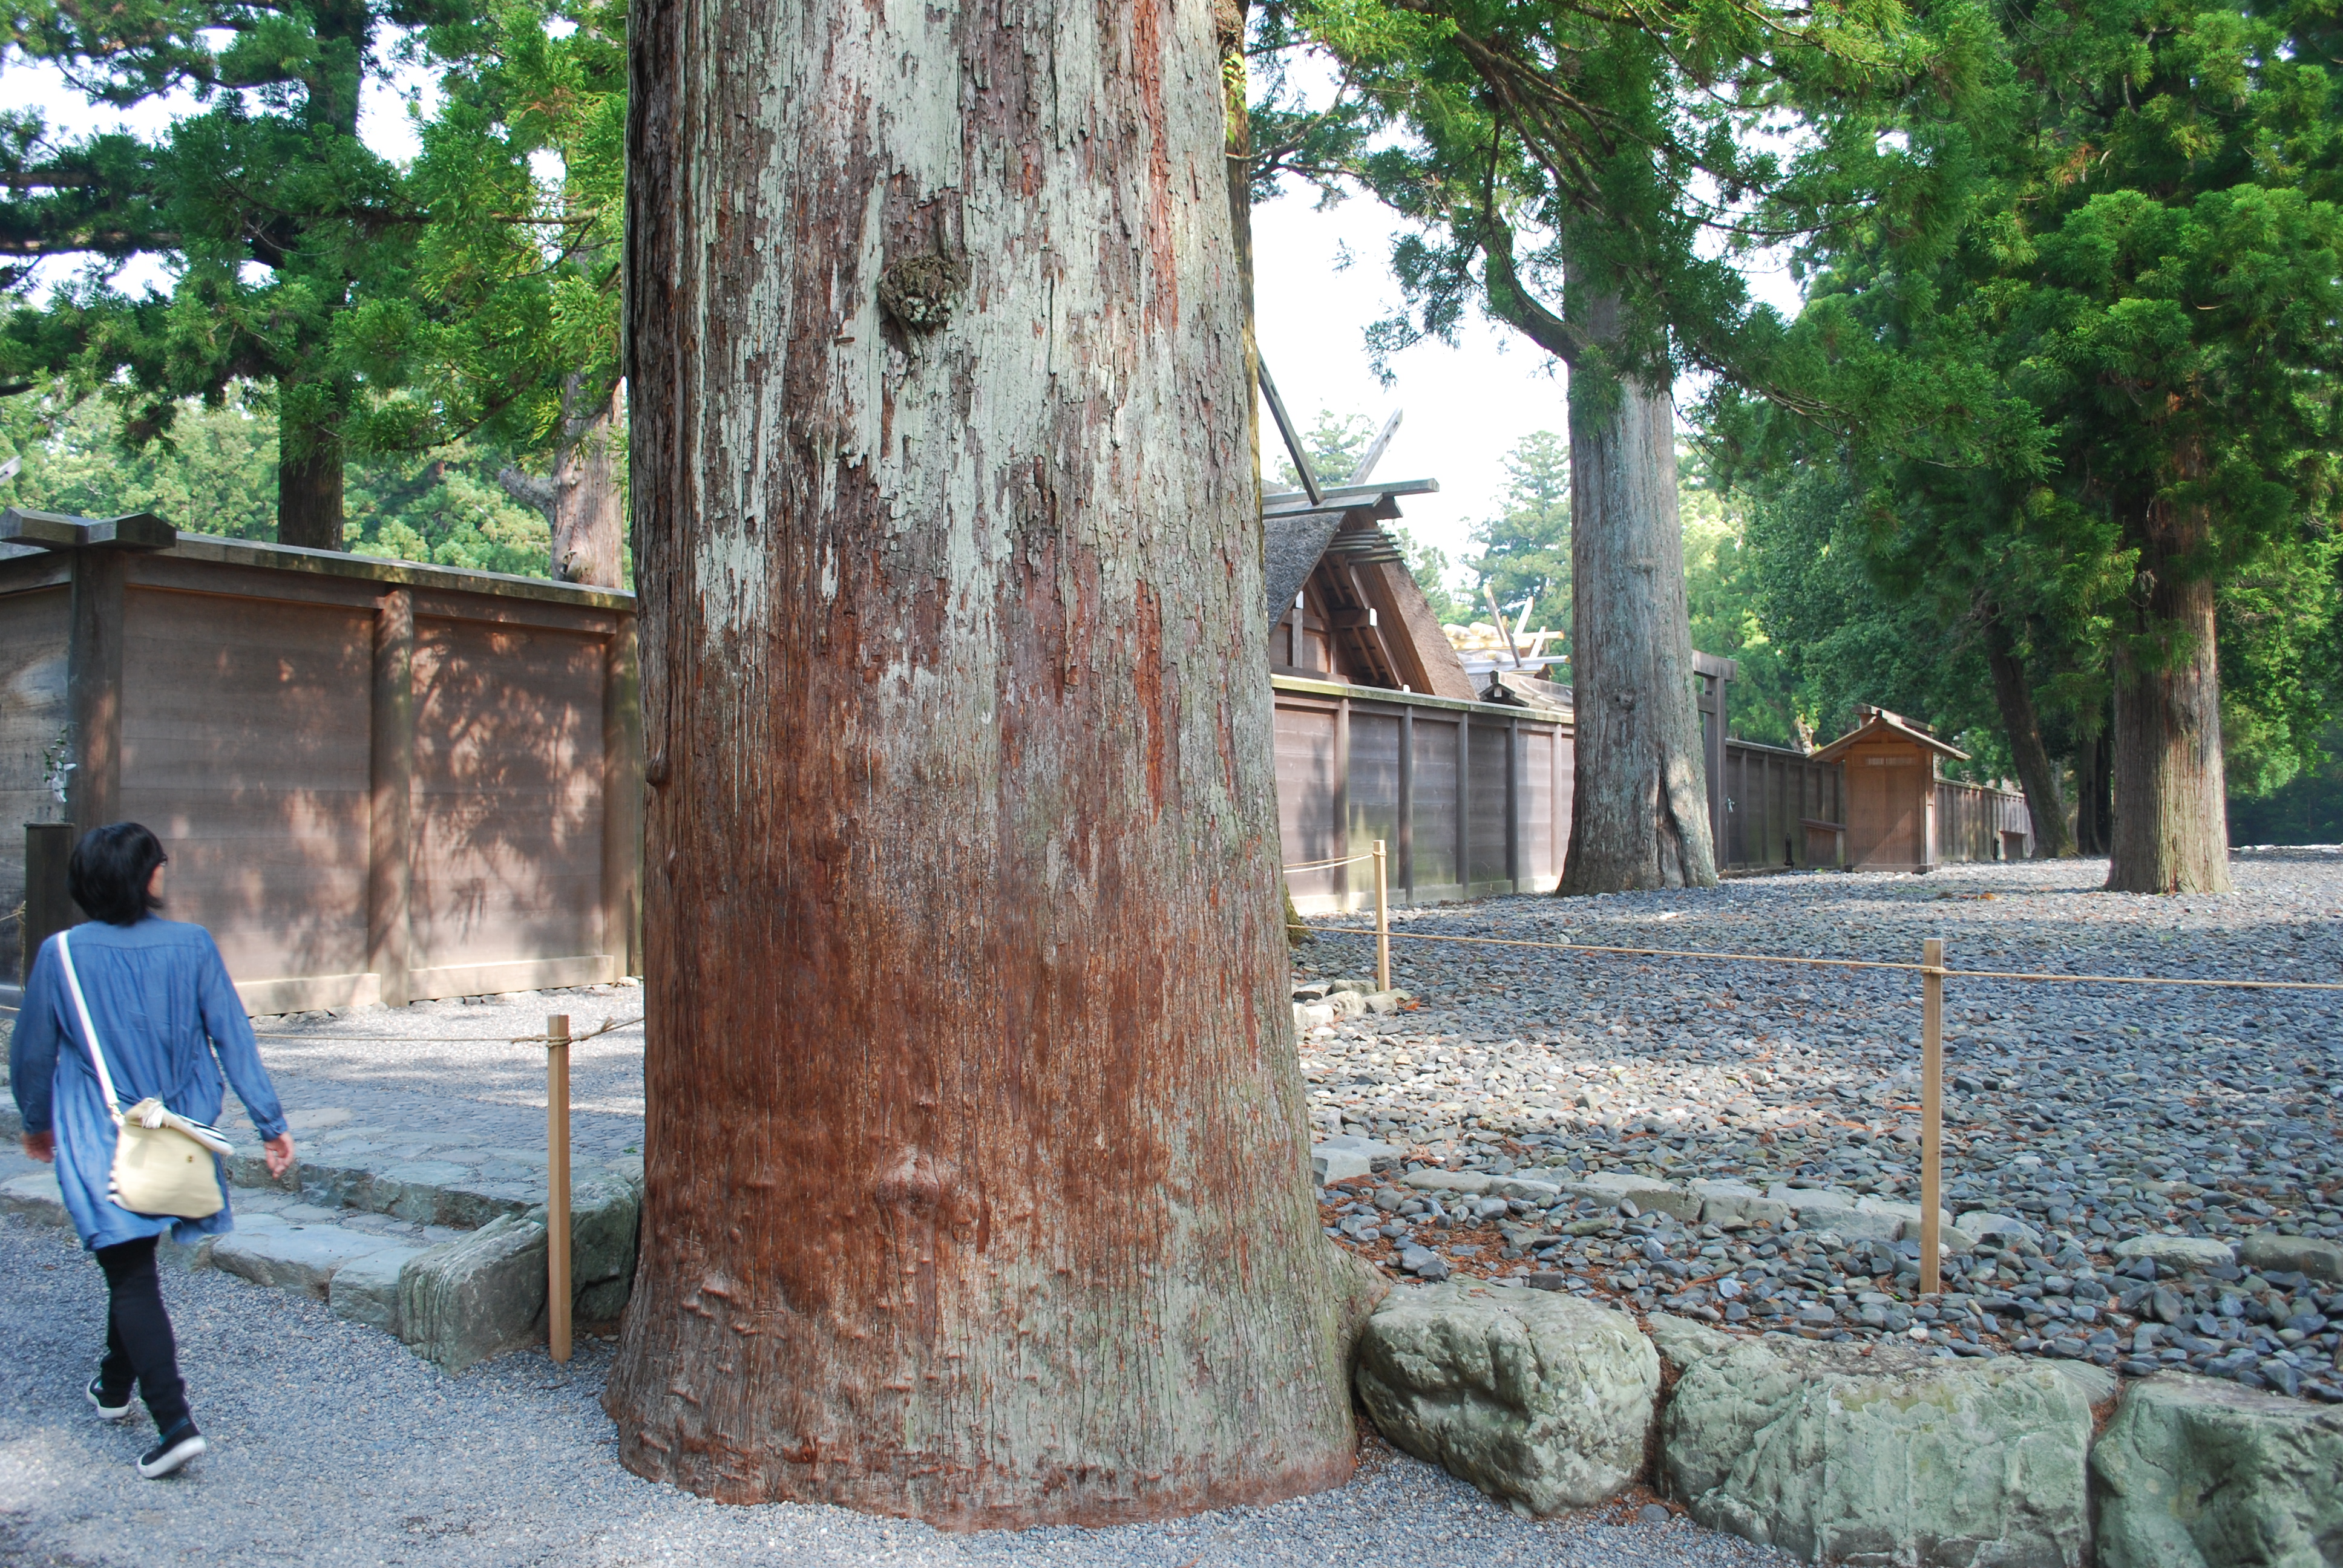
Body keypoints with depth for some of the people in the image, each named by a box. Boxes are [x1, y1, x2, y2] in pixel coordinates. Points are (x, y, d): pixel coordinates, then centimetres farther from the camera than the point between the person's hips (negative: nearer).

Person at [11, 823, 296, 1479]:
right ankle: (116, 1384, 41)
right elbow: (233, 1037, -8)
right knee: (133, 1265, 24)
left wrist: (38, 1123, 20)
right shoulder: (192, 945, -8)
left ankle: (174, 1421, -9)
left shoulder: (60, 956, -9)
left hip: (100, 1145, -2)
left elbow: (30, 1055, 2)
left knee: (132, 1276, 0)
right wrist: (271, 1122, -3)